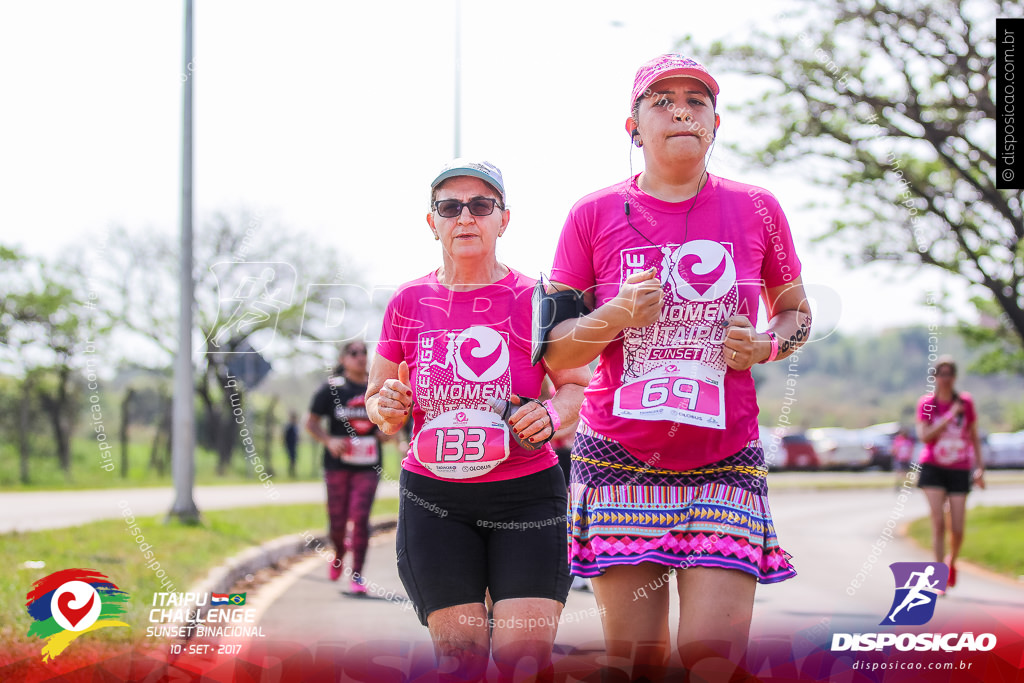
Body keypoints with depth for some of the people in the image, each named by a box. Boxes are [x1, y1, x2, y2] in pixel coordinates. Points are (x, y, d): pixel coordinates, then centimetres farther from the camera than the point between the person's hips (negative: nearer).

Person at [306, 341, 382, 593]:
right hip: (338, 465, -1)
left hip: (368, 466, 1)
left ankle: (357, 575, -2)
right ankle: (339, 552, 39)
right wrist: (329, 440, -14)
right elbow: (311, 423, 3)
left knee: (360, 517, -11)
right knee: (338, 520, 4)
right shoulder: (331, 388, -1)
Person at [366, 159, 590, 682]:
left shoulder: (534, 300, 1)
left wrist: (554, 413, -16)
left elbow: (579, 385, 6)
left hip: (526, 495, -1)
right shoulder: (409, 304, 7)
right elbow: (376, 402, 15)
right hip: (433, 497, 2)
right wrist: (387, 408, -8)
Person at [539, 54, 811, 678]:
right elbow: (552, 350, 5)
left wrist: (766, 345, -3)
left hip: (725, 463, 0)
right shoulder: (593, 216, 3)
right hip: (619, 462, 0)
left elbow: (797, 312, 19)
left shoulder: (756, 210, 6)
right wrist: (618, 314, -14)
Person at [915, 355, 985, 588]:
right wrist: (950, 416, -19)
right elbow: (924, 436, -14)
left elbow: (974, 437, 9)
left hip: (959, 471, 1)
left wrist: (980, 468, 4)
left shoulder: (966, 402, 1)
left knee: (957, 530, -2)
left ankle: (951, 561, 31)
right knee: (939, 523, -12)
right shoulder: (926, 403, -2)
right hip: (933, 470, -1)